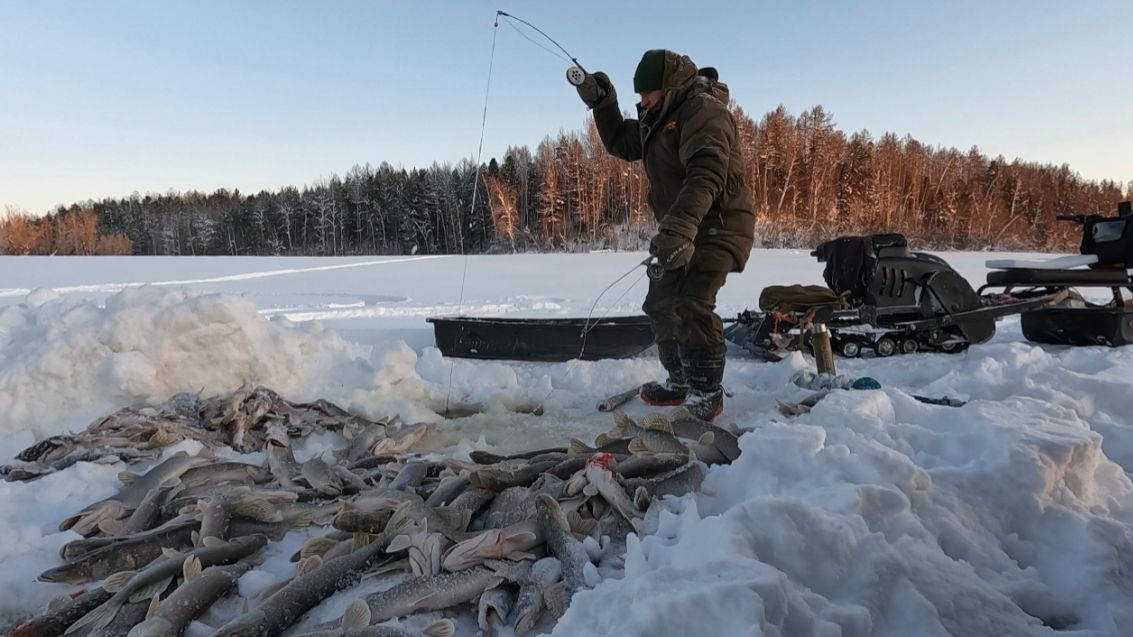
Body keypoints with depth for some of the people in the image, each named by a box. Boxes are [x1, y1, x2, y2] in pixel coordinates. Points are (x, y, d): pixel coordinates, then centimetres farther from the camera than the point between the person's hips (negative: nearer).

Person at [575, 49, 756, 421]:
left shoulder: (703, 111, -18)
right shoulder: (662, 118, 14)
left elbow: (706, 174, -33)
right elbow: (622, 144, 23)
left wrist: (678, 228, -46)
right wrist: (602, 104, 9)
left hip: (718, 226, -10)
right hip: (685, 231, 11)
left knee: (689, 305, -23)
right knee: (661, 303, 14)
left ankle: (707, 395, -11)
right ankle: (682, 382, 26)